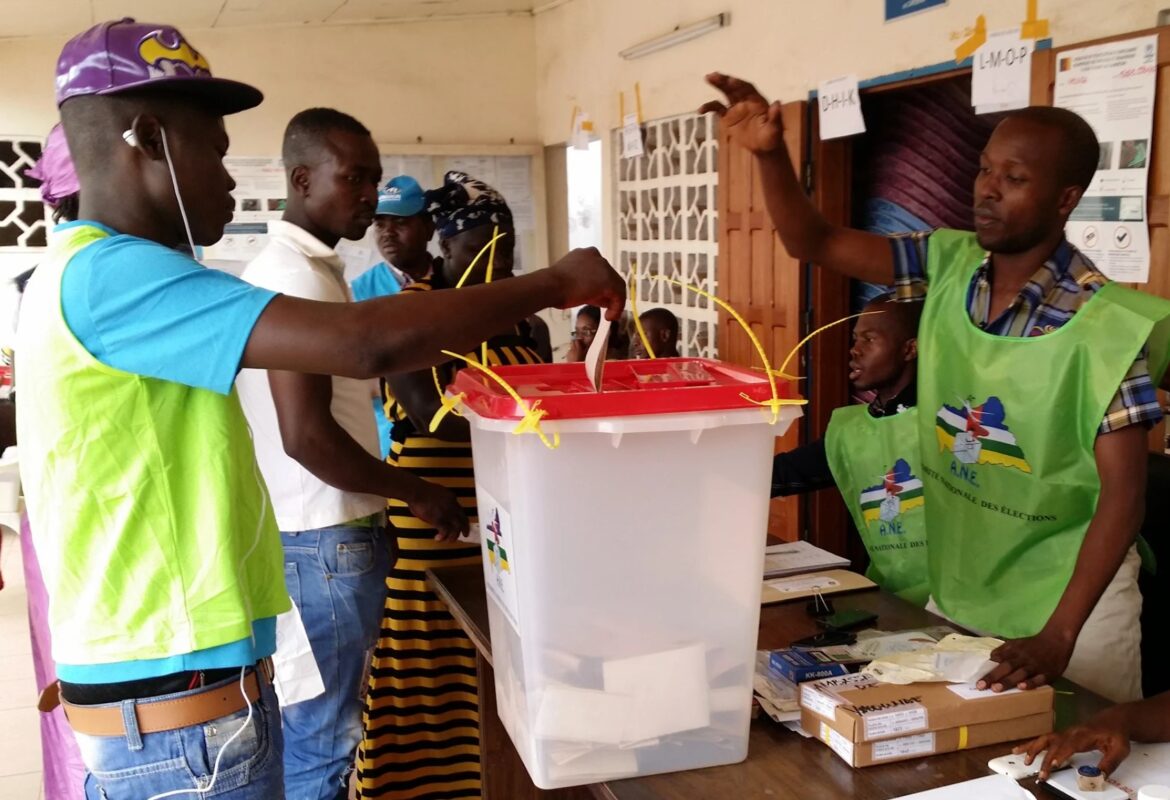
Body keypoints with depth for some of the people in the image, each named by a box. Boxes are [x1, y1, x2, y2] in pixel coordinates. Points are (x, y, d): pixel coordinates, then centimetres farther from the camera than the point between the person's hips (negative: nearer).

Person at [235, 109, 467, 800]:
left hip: (330, 532, 10)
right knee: (322, 740, 1)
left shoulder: (310, 268, 14)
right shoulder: (298, 277, -18)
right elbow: (305, 435, -23)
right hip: (325, 542, -10)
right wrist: (416, 494, -13)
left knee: (316, 727, 19)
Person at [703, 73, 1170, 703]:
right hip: (956, 584, 5)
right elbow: (812, 243, -8)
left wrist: (1058, 635, -28)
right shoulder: (948, 266, -7)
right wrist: (770, 153, -27)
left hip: (1067, 594, -4)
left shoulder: (1101, 325, -21)